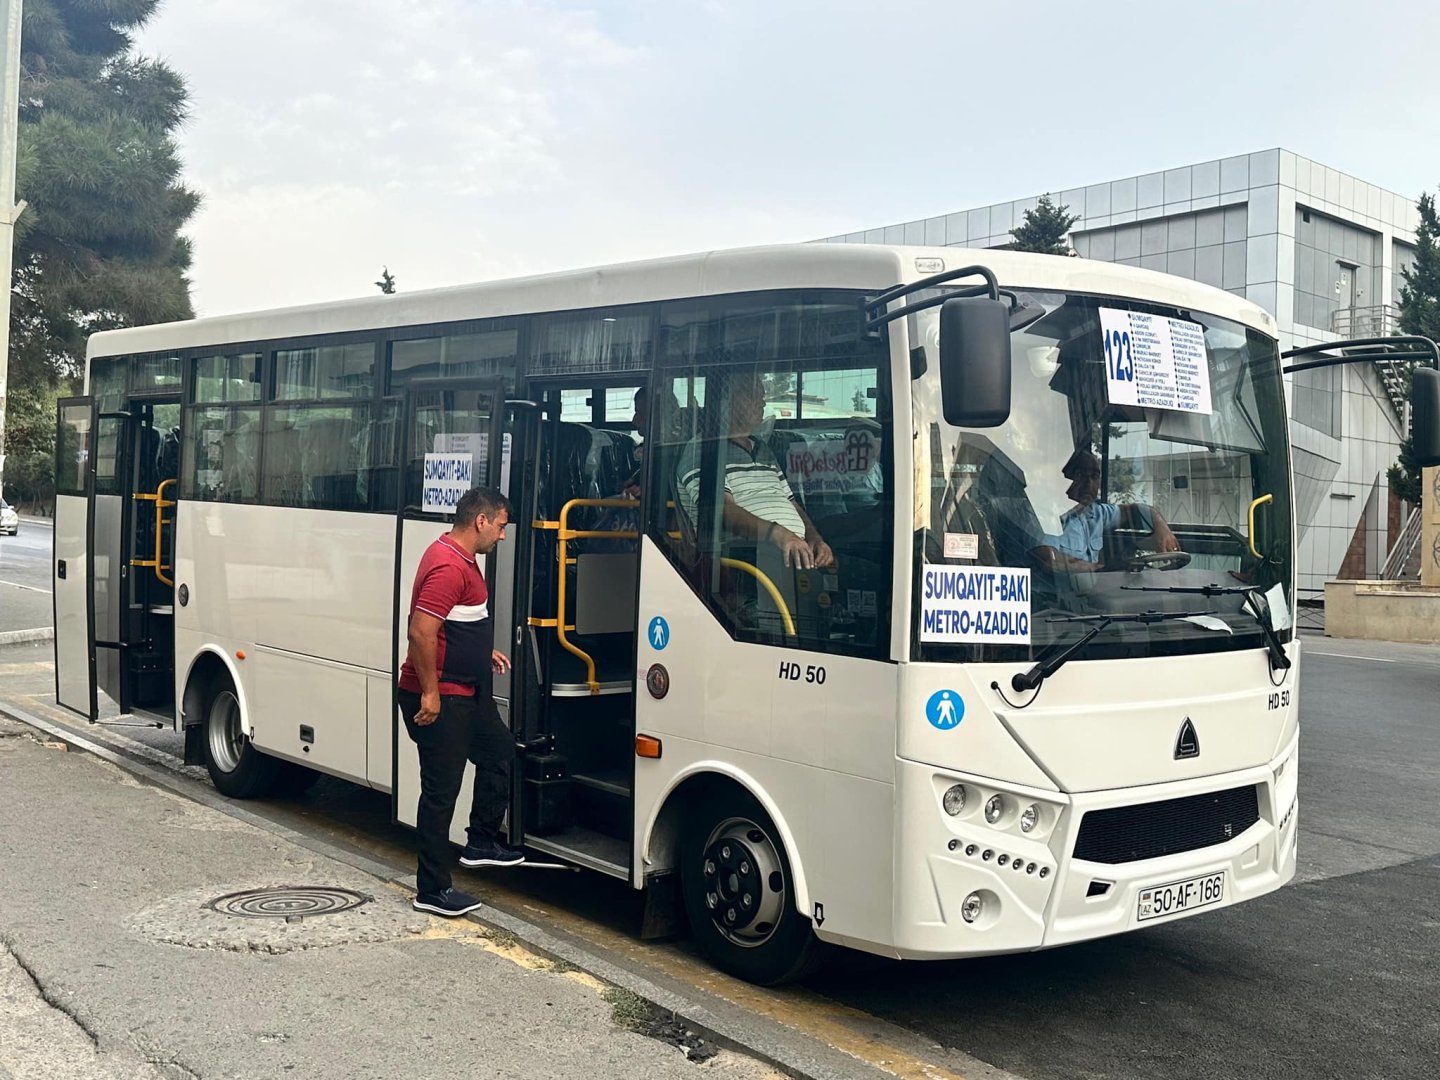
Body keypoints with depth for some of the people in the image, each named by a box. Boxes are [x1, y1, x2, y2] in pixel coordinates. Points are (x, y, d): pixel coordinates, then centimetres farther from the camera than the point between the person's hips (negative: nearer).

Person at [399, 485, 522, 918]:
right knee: (441, 791, -3)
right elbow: (421, 632, -28)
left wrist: (484, 650, 22)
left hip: (467, 693, 11)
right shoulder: (448, 566, -22)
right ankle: (432, 890, 6)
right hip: (438, 699, -11)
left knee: (499, 753, 22)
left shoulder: (462, 559, 12)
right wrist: (430, 692, -24)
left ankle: (482, 845, 35)